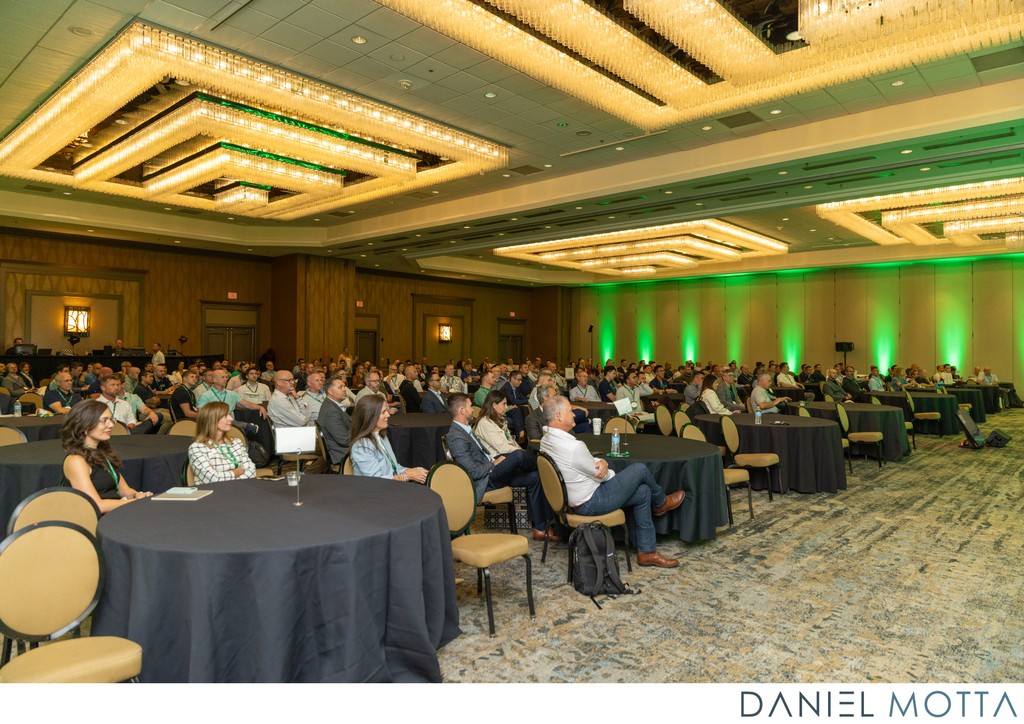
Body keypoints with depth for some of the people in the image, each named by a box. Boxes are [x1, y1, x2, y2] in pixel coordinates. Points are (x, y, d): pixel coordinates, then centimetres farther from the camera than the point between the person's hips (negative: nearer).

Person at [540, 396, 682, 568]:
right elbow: (601, 476, -16)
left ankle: (647, 552, 19)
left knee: (643, 492, 12)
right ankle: (660, 502, 31)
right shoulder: (573, 447, -32)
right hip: (590, 503, -9)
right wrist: (605, 469, 8)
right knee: (640, 469, -2)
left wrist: (601, 462, -11)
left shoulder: (545, 440, -1)